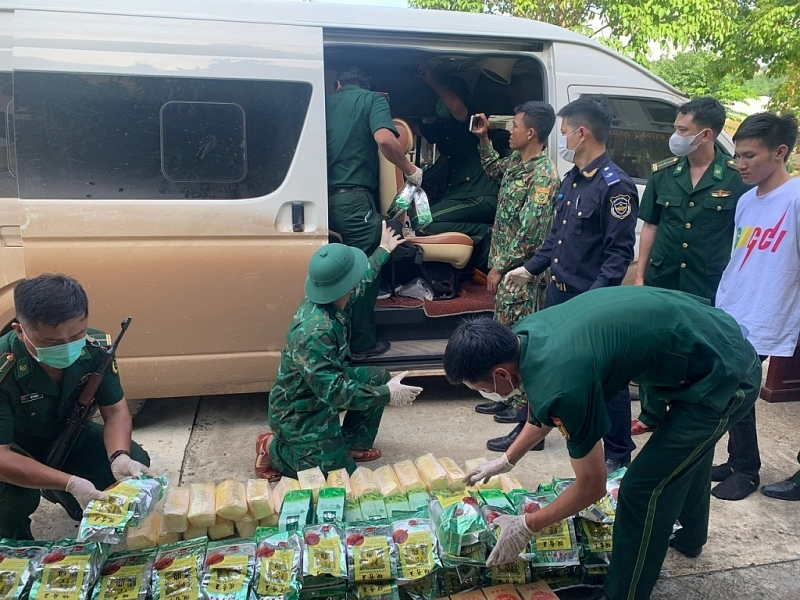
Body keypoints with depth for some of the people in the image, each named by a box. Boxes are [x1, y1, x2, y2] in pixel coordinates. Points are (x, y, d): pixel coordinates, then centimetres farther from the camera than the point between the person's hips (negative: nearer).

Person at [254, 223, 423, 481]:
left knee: (380, 377, 10)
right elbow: (335, 392, -34)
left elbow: (361, 283, 13)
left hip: (323, 385, 9)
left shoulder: (332, 297, -11)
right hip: (299, 413, -9)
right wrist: (387, 394, -27)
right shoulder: (315, 332, -38)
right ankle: (273, 450, 12)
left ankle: (351, 444, 23)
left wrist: (383, 250, 24)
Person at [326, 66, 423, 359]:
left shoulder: (326, 103, 17)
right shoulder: (373, 99, 2)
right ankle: (362, 343, 13)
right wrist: (410, 170, -6)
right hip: (354, 198, -6)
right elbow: (384, 139, -18)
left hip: (326, 197, 6)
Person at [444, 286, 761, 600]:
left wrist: (526, 527, -2)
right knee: (687, 450, 33)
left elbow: (592, 486, -14)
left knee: (643, 489, -4)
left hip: (722, 379, -10)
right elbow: (545, 413, 16)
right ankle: (690, 537, 61)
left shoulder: (562, 384, -31)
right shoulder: (525, 334, -6)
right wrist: (507, 460, 25)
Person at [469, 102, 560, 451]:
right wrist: (483, 139, 22)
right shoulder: (516, 160, 9)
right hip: (503, 265, 10)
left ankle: (527, 421, 0)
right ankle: (510, 397, 34)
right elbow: (496, 171, 34)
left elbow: (529, 233, -22)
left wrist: (500, 267, -17)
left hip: (519, 272, -10)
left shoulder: (543, 176, -20)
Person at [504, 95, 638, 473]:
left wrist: (594, 297, -28)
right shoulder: (571, 180, 13)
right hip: (558, 293, 9)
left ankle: (618, 455, 22)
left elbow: (620, 253, -20)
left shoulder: (615, 186, -15)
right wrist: (531, 269, 19)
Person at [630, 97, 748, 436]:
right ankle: (650, 416, 31)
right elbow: (650, 227, 6)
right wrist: (640, 275, 4)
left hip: (709, 286, -3)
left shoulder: (738, 178, -9)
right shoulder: (663, 173, 0)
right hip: (661, 279, 3)